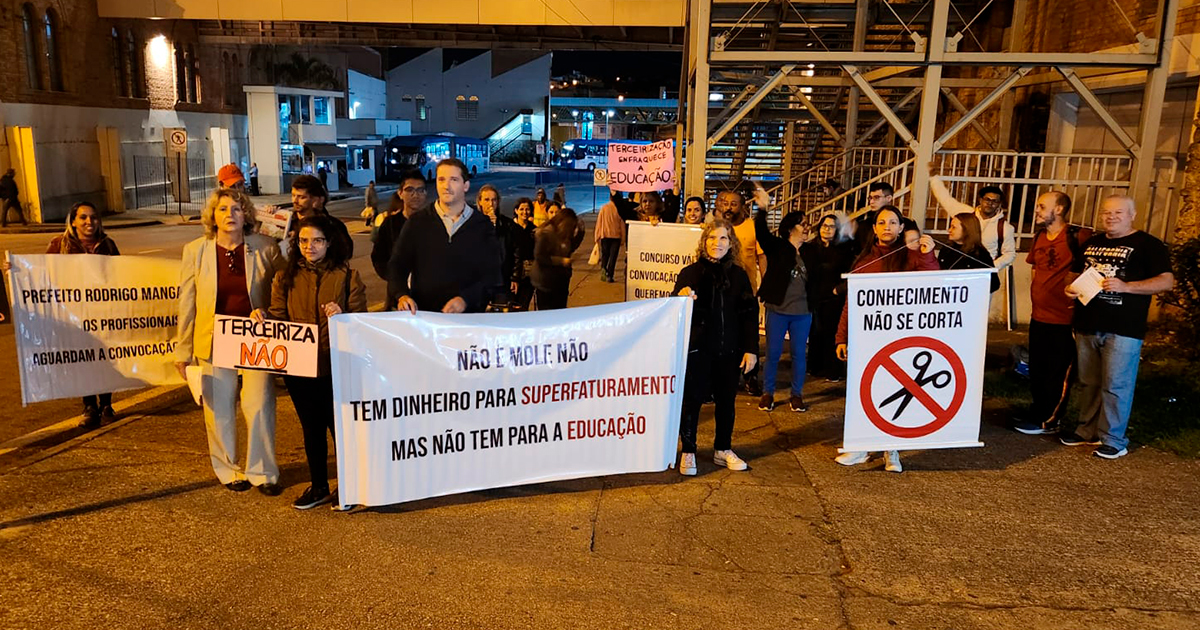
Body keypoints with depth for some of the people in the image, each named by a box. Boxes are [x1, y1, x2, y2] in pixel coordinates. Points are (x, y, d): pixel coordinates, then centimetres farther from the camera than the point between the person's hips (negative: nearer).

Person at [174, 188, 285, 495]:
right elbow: (187, 303, 4)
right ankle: (229, 470, 27)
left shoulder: (265, 248, -2)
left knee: (259, 406, -2)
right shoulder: (195, 251, 0)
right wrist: (183, 350, 4)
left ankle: (262, 472, 15)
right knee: (219, 410, 9)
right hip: (214, 342, 1)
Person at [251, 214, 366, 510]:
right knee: (311, 427, 15)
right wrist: (263, 315, -13)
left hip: (337, 366, -3)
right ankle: (318, 487, 30)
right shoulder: (286, 278, 8)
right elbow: (278, 319, 8)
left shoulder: (347, 276, -1)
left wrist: (341, 316, -24)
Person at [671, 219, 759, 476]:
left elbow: (749, 314, 6)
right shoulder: (690, 273, -4)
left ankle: (723, 449, 30)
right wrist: (681, 298, -25)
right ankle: (688, 452, 17)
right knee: (691, 400, 2)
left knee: (726, 400, 13)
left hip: (729, 350, 3)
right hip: (696, 349, -2)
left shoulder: (738, 275, 3)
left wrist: (751, 349, 1)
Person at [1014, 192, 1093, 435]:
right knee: (1036, 369, 16)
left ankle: (1050, 420, 13)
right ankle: (1037, 413, 29)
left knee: (1058, 373, 3)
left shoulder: (1078, 237, -14)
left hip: (1064, 318, -7)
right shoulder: (1039, 237, 10)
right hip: (1039, 315, 7)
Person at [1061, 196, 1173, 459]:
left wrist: (1126, 286, -22)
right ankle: (1087, 431, 24)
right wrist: (1070, 288, 4)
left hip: (1123, 329, -6)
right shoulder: (1091, 243, 16)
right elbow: (1077, 273, 27)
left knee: (1116, 385, -4)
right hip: (1087, 326, 6)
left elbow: (1167, 281, -9)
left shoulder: (1148, 245, -2)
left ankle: (1113, 440, 5)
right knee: (1088, 383, 13)